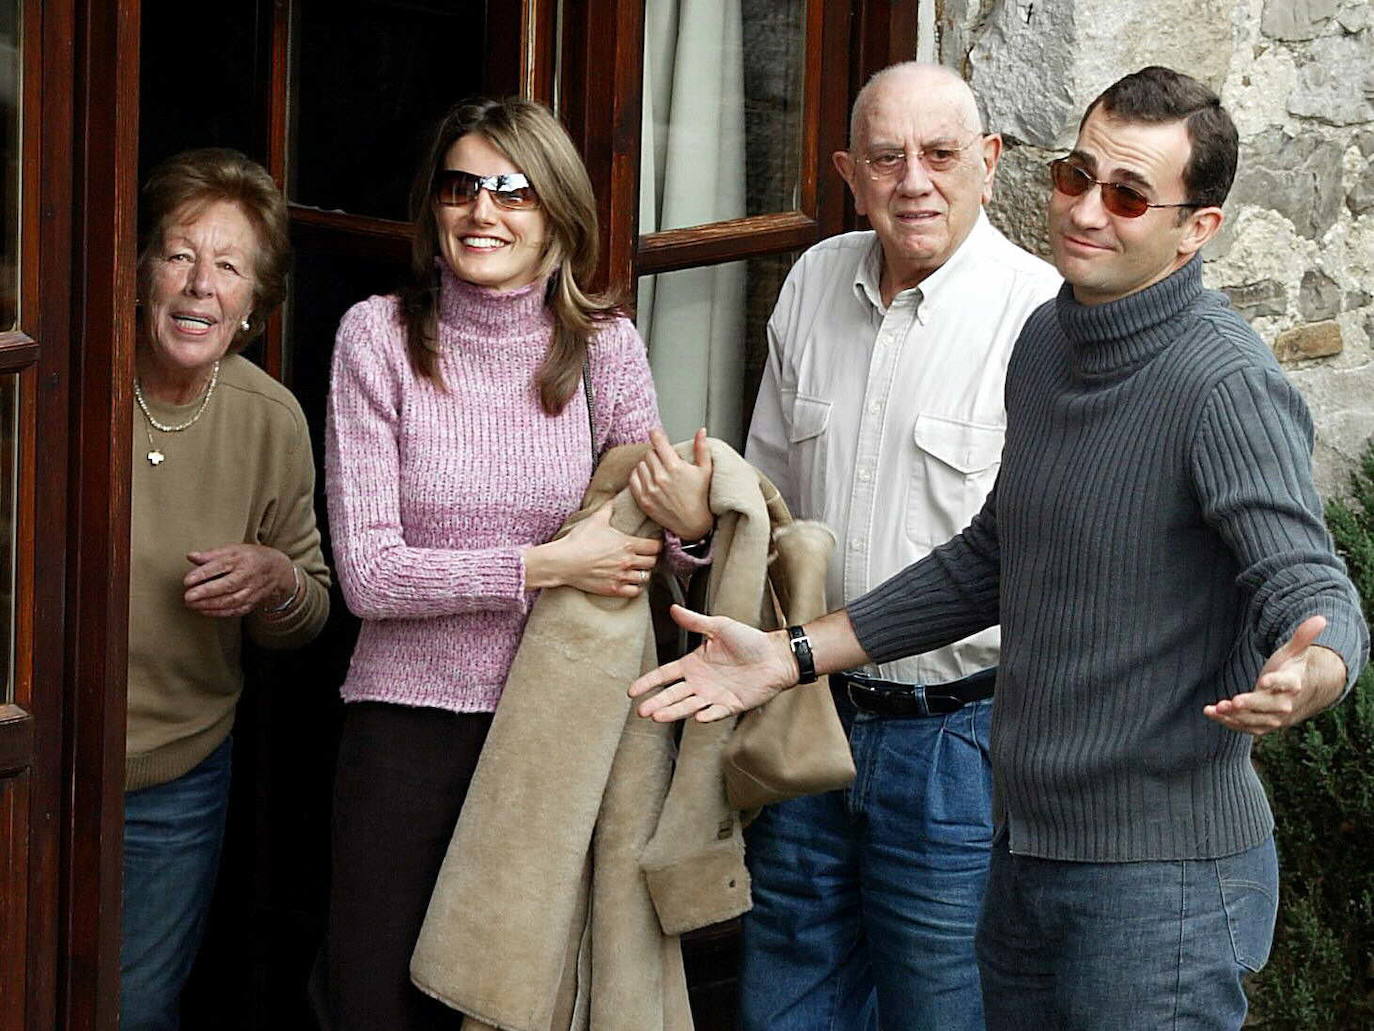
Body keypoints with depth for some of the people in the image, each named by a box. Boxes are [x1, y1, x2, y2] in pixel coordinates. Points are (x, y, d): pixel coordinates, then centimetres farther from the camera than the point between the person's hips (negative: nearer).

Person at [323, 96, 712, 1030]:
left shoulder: (603, 346, -1)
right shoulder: (380, 337, -6)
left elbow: (654, 535, 6)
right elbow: (368, 573, -11)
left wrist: (693, 523, -18)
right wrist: (547, 565, -17)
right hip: (409, 718, -2)